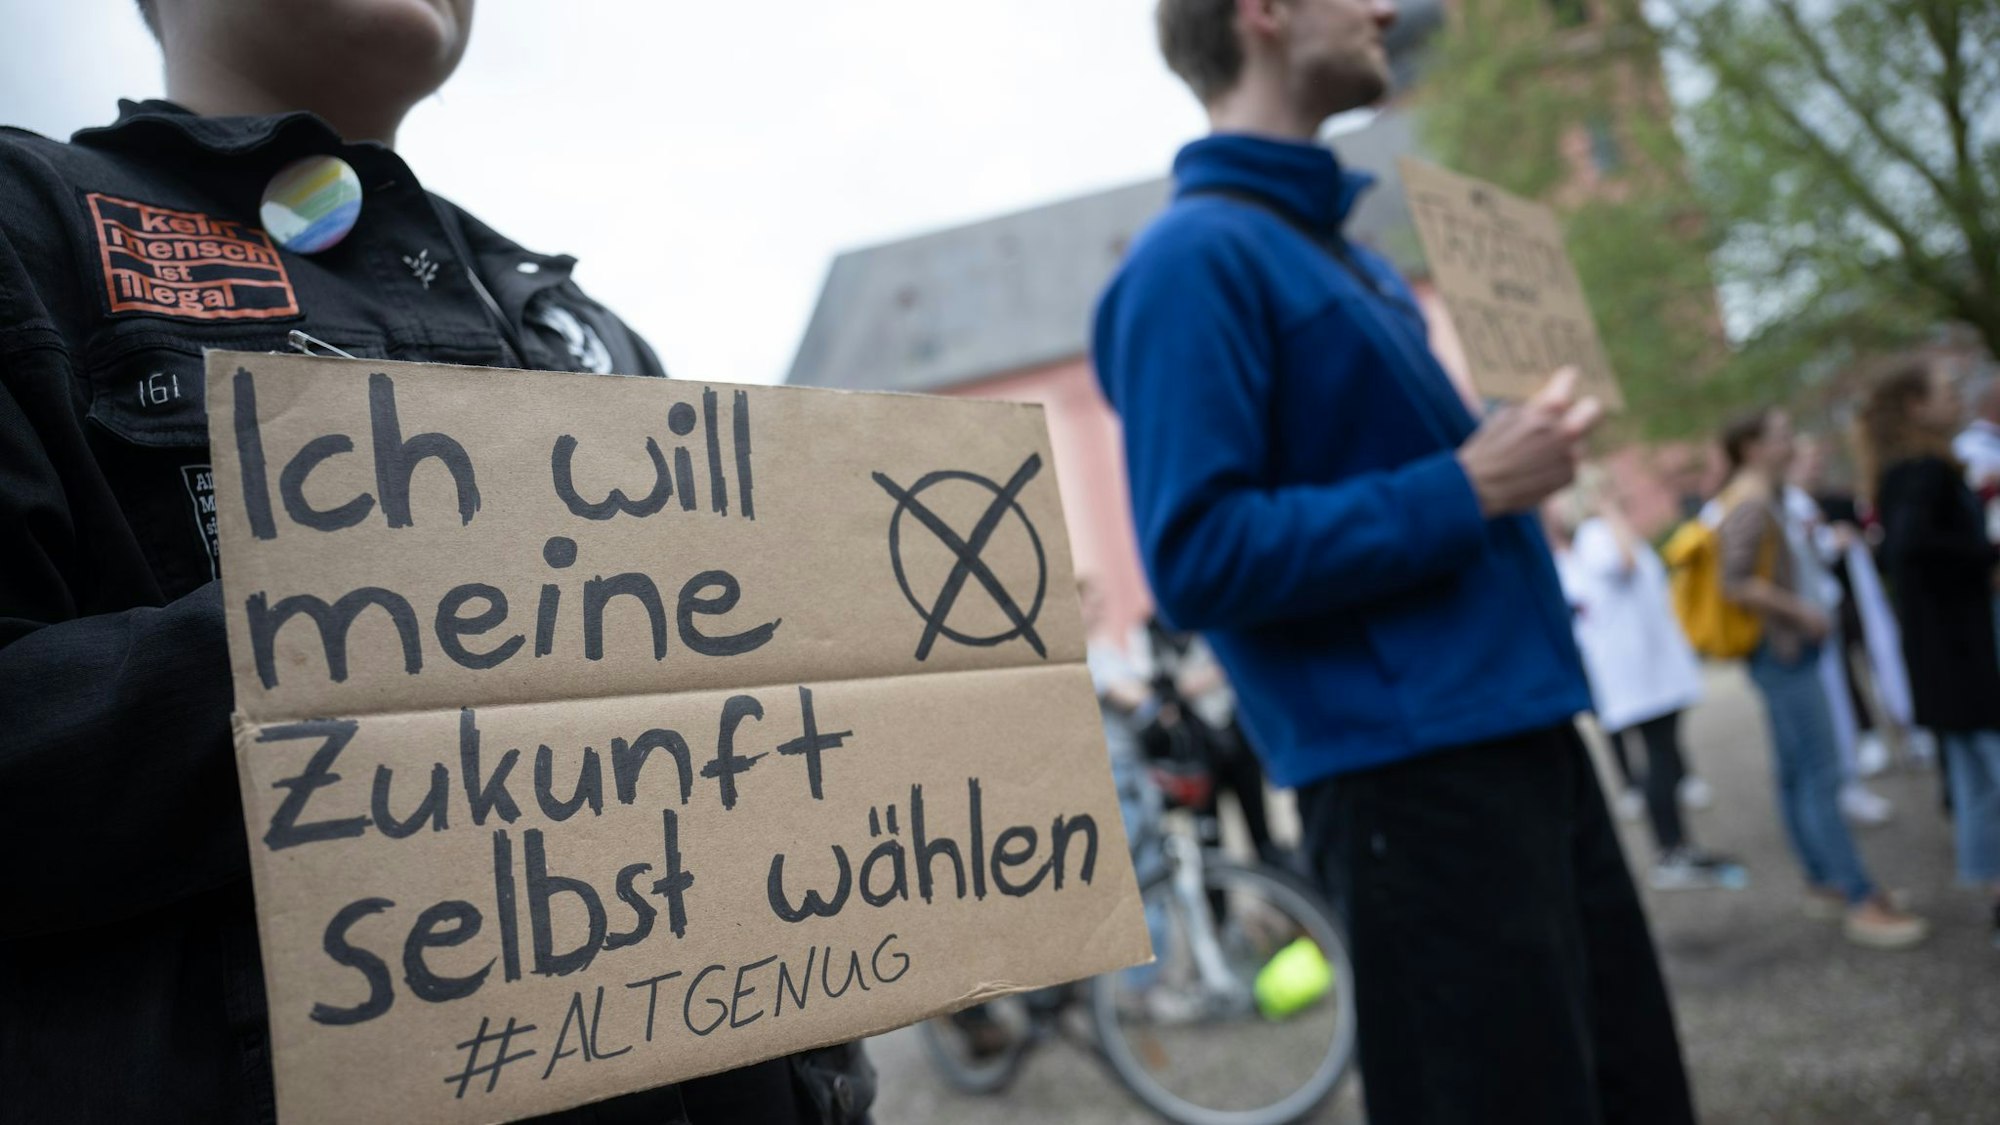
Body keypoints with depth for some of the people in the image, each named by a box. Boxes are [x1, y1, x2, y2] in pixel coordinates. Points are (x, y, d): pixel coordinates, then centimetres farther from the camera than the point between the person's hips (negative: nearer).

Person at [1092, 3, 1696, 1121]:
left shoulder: (1350, 251, 18)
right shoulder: (1198, 257, -11)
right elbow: (1200, 557, -20)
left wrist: (1514, 448, 8)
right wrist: (1467, 489, -17)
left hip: (1524, 731, 9)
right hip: (1411, 773, -9)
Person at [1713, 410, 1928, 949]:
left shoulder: (1764, 497, 14)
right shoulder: (1750, 505, -18)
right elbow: (1735, 584, -26)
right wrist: (1799, 609, -19)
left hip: (1784, 652, 11)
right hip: (1782, 652, -11)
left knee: (1795, 775, 15)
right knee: (1821, 775, -9)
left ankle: (1822, 882, 24)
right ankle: (1861, 903, -7)